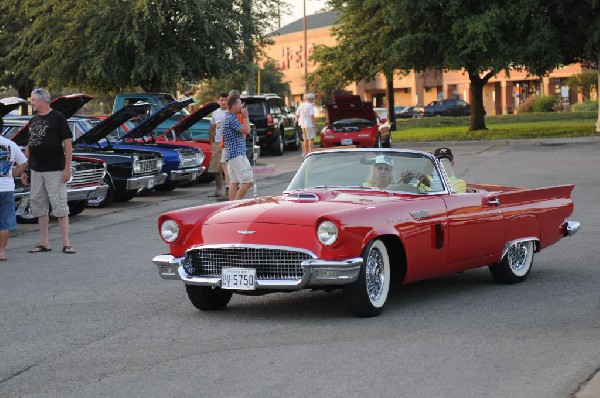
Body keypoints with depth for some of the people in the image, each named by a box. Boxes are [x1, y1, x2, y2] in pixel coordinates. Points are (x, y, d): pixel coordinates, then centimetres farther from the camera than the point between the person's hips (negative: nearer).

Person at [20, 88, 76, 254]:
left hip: (55, 171, -7)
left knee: (60, 206, -6)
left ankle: (66, 243, -4)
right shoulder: (33, 120, 14)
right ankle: (44, 243, 14)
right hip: (36, 170, 7)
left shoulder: (57, 118, -4)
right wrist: (23, 170, 15)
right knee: (38, 206, 7)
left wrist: (67, 168, -13)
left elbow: (68, 144, -7)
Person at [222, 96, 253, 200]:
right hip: (237, 155, -11)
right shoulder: (231, 118, -15)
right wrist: (245, 116, -6)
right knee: (248, 181, -13)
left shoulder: (228, 117, 18)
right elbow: (246, 130, -15)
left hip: (231, 155, 11)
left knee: (234, 182, 8)